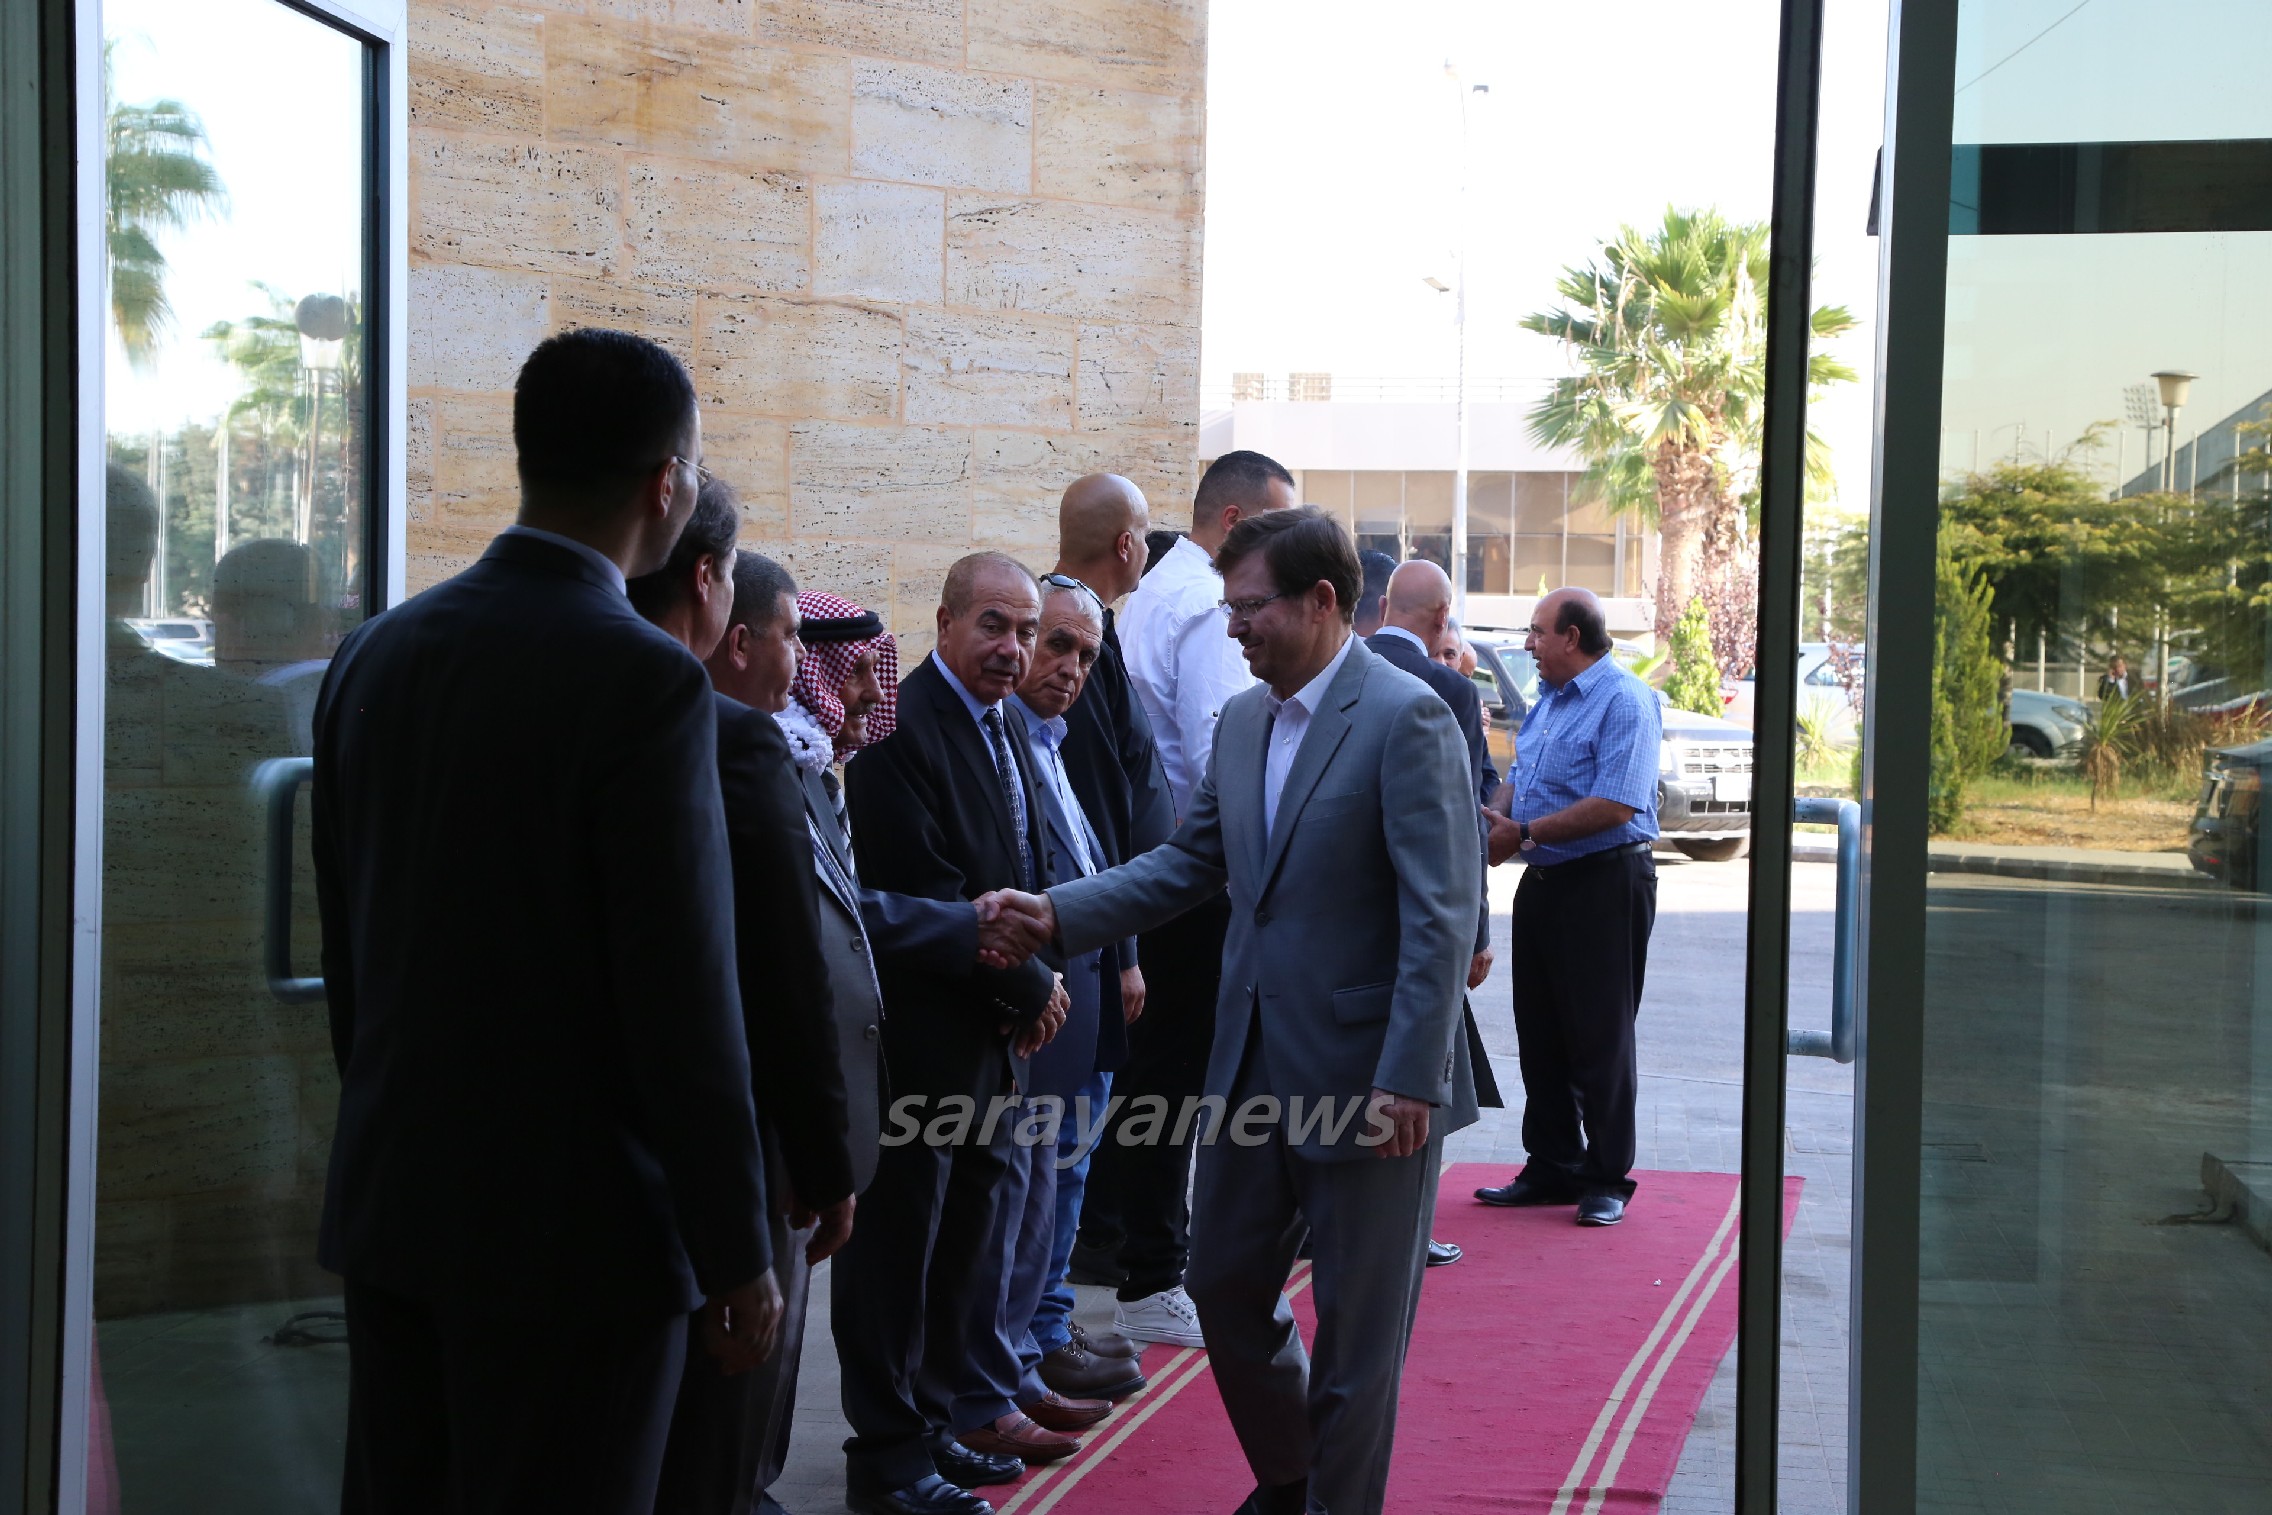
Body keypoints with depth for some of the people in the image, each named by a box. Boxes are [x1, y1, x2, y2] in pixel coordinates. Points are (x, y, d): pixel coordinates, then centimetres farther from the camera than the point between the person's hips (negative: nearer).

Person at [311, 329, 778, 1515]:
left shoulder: (373, 654, 4)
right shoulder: (647, 682, -18)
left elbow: (347, 947, 11)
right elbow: (684, 1001, -18)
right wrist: (737, 1255, -9)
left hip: (390, 1203, 7)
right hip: (575, 1233, -7)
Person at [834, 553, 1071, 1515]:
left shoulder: (1000, 729, 13)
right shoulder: (903, 729, -16)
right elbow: (922, 899, -20)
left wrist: (1030, 987, 2)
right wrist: (1030, 989, -10)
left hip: (990, 1038, 9)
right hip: (920, 1039, -9)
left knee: (962, 1244, 15)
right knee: (899, 1247, 1)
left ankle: (931, 1425, 28)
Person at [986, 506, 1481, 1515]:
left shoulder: (1406, 718, -15)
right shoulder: (1242, 720, 9)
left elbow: (1440, 915, -18)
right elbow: (1190, 863, 14)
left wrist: (1410, 1081, -21)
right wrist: (1061, 913, 1)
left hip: (1364, 1072, -8)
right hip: (1256, 1062, 8)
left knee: (1358, 1318, 6)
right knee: (1224, 1280, 18)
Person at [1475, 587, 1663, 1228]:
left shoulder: (1625, 701, -14)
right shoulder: (1548, 699, 16)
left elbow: (1617, 804, -23)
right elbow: (1519, 778, 23)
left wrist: (1524, 833, -19)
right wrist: (1492, 817, 1)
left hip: (1606, 883, -9)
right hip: (1543, 882, 9)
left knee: (1600, 1037, -2)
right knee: (1540, 1034, 12)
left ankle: (1607, 1180, 7)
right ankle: (1552, 1168, 21)